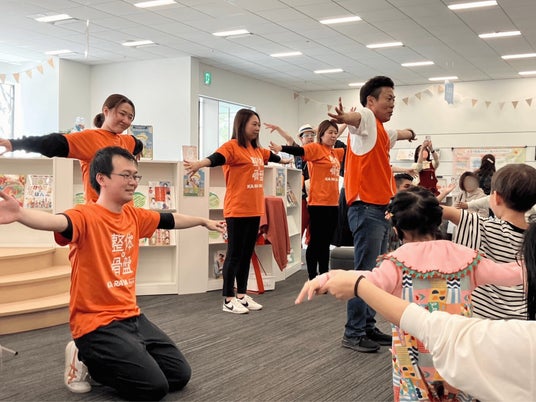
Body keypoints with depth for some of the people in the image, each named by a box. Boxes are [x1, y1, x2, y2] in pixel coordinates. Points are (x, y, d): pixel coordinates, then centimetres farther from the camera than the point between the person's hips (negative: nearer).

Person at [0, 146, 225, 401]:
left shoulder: (134, 216, 6)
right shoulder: (87, 216, -18)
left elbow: (171, 220, 24)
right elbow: (58, 222, -41)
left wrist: (204, 222, 40)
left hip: (132, 317, 8)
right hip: (97, 324, -8)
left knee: (180, 375, 11)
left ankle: (107, 361, 22)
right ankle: (87, 360, 5)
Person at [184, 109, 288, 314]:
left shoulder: (258, 150, 14)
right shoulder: (232, 146, -11)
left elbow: (271, 156, 35)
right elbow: (216, 158, -30)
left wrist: (284, 160, 55)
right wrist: (199, 164, -51)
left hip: (254, 210, 8)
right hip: (237, 210, -8)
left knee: (247, 254, 13)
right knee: (234, 254, -2)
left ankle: (242, 295, 22)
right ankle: (228, 299, 6)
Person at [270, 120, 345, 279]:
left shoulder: (335, 152, 15)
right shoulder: (316, 148, -8)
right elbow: (299, 150, -25)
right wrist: (281, 148, -43)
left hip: (332, 203, 8)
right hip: (318, 203, -8)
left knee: (326, 242, 14)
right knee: (315, 242, -2)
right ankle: (312, 279, 4)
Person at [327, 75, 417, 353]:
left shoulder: (381, 130, 20)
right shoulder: (367, 120, -6)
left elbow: (394, 135, 45)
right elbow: (358, 116, -32)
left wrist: (407, 134, 67)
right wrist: (346, 117, -56)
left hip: (381, 210, 10)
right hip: (367, 209, -10)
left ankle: (368, 327, 21)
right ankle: (353, 334, -1)